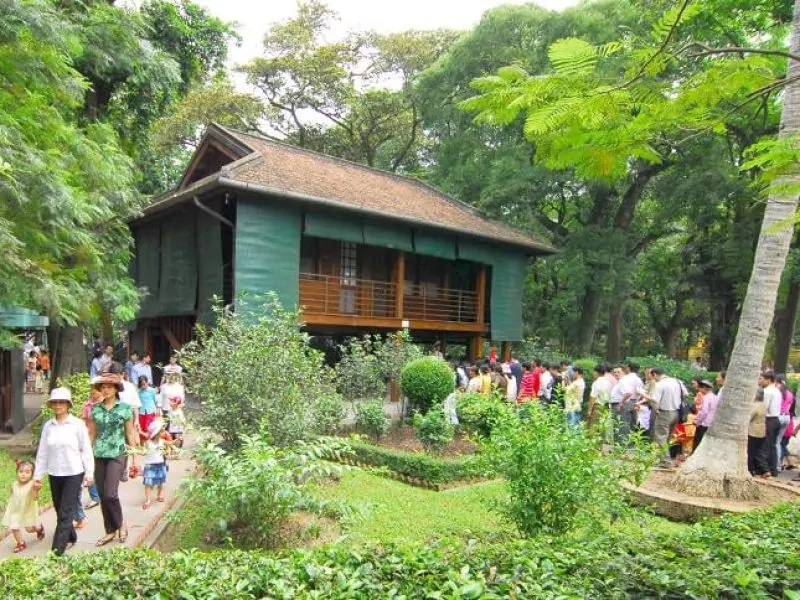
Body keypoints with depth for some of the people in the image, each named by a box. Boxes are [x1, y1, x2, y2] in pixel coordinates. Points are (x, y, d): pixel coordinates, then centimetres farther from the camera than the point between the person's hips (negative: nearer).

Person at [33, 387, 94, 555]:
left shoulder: (77, 424, -8)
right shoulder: (48, 426, 2)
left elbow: (86, 450, -6)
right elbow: (42, 452, 7)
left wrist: (89, 472, -8)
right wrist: (37, 475, 7)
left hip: (74, 474, -4)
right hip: (54, 474, 4)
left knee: (65, 512, -4)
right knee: (60, 511, 15)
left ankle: (58, 549, -1)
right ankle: (70, 536, 35)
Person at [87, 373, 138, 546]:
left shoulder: (124, 408, -3)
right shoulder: (95, 409, 6)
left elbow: (130, 434, 1)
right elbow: (91, 433, 11)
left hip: (117, 455, -4)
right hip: (99, 456, 4)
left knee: (110, 494, -12)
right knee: (102, 496, 8)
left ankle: (121, 524, 12)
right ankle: (110, 531, 21)